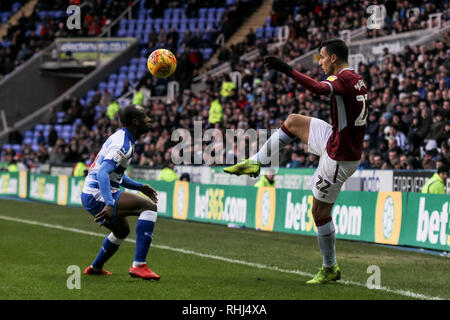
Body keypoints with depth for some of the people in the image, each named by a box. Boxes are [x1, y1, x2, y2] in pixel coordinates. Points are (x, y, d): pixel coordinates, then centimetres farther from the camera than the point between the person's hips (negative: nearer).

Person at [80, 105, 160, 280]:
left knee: (122, 231, 32)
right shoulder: (123, 145, -18)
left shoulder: (121, 138, 14)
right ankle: (138, 266, -25)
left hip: (90, 195, 11)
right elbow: (102, 173, -30)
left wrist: (140, 187, 20)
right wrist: (109, 204, -41)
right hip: (97, 196, -11)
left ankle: (95, 267, 47)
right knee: (149, 207, -20)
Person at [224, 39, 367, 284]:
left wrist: (288, 71, -45)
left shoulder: (343, 78, -22)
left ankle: (330, 269, 13)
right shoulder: (357, 80, 7)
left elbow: (320, 89, -43)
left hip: (338, 157, -9)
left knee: (320, 211, 2)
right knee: (293, 122, 19)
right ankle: (255, 163, 28)